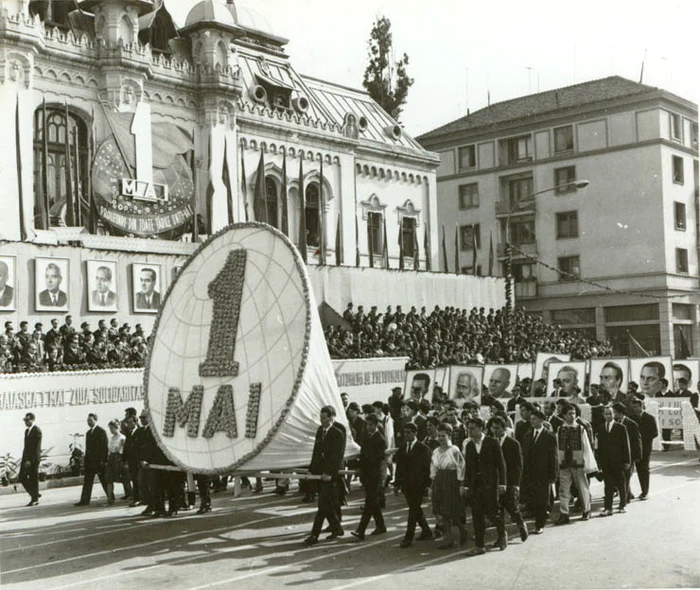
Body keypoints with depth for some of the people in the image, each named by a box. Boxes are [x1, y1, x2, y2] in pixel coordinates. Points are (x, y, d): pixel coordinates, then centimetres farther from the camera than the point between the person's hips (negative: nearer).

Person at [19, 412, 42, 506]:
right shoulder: (27, 431, 16)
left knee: (33, 479, -2)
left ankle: (35, 500, 8)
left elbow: (37, 447, -17)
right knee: (22, 478, 5)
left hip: (33, 459, -8)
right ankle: (34, 494, 18)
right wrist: (24, 459, 13)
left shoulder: (37, 430, -11)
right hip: (26, 458, 8)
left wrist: (30, 460, -22)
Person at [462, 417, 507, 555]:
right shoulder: (469, 445, 10)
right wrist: (466, 485, 10)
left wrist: (502, 483, -8)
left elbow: (501, 464, -3)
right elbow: (468, 467, 14)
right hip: (475, 485, 4)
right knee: (477, 516, 3)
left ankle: (502, 533, 25)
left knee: (492, 512, -4)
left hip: (490, 484, -4)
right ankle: (479, 546, 8)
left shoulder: (492, 443, -3)